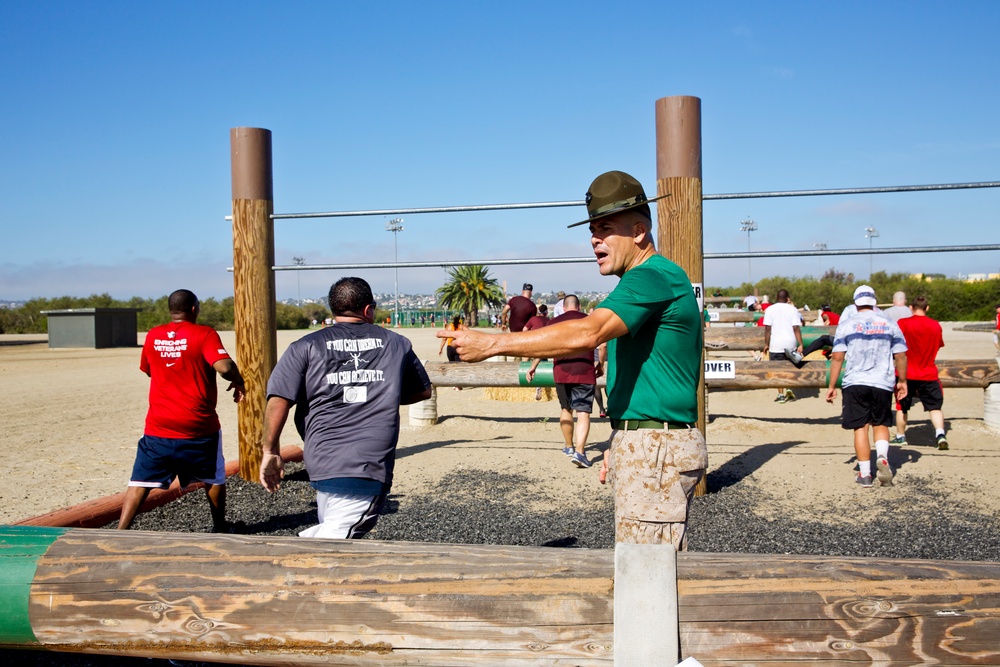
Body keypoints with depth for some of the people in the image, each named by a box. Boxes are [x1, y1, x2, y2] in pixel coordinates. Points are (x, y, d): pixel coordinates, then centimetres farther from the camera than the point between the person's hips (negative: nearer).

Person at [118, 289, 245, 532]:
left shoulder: (152, 336, 5)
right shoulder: (204, 334, -9)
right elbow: (225, 367, -22)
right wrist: (238, 382, -3)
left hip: (158, 427, 3)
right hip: (199, 427, -2)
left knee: (141, 482, 3)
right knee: (214, 479, 18)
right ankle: (220, 528, 28)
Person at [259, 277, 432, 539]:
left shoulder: (306, 347, 7)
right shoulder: (397, 344, 12)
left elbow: (278, 401, -2)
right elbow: (423, 391, 24)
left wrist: (270, 452, 8)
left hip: (320, 461, 2)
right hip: (370, 465, -1)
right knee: (336, 536, -7)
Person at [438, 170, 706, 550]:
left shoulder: (653, 276, -16)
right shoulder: (642, 280, 20)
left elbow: (587, 333, -31)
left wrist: (492, 344, -29)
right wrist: (618, 447, 22)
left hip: (657, 450, -11)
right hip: (643, 446, 11)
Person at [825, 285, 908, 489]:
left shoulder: (846, 324, 0)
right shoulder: (890, 324, 6)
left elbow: (837, 357, -3)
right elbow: (900, 356, 6)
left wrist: (832, 386, 2)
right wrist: (902, 381, 19)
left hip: (855, 383, -1)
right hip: (883, 383, 1)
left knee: (860, 427, 5)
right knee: (881, 424, 16)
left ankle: (865, 474, 5)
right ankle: (882, 457, -11)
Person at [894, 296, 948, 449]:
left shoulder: (902, 323, -10)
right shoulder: (935, 325, 1)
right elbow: (940, 344, 16)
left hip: (906, 374, -1)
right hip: (929, 374, 1)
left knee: (902, 407, 14)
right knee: (935, 406, 7)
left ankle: (900, 436, 23)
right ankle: (940, 434, -12)